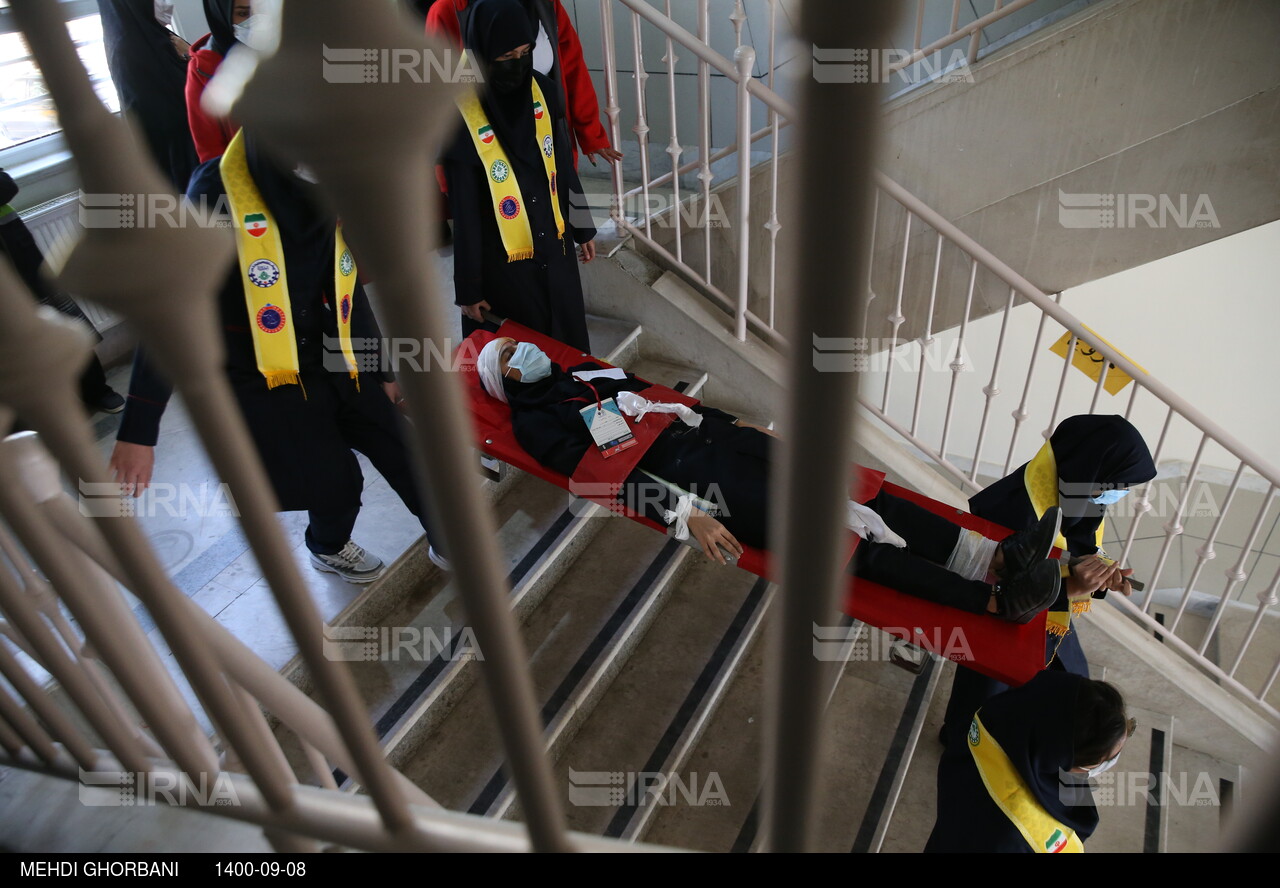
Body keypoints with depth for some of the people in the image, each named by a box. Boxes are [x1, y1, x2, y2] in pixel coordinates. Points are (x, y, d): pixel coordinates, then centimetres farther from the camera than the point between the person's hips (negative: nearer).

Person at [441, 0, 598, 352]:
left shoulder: (540, 89, -4)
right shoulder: (462, 115, -20)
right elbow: (465, 213, -16)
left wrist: (582, 228, 14)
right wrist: (468, 287, -12)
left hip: (555, 246, 5)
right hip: (503, 262, -5)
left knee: (571, 343, 21)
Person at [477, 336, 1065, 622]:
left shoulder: (582, 372, 26)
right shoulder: (536, 421, 2)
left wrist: (735, 421, 24)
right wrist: (683, 515, -22)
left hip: (709, 434, 8)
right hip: (682, 470, -8)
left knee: (856, 499, -8)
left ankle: (994, 555, -13)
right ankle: (996, 600, -20)